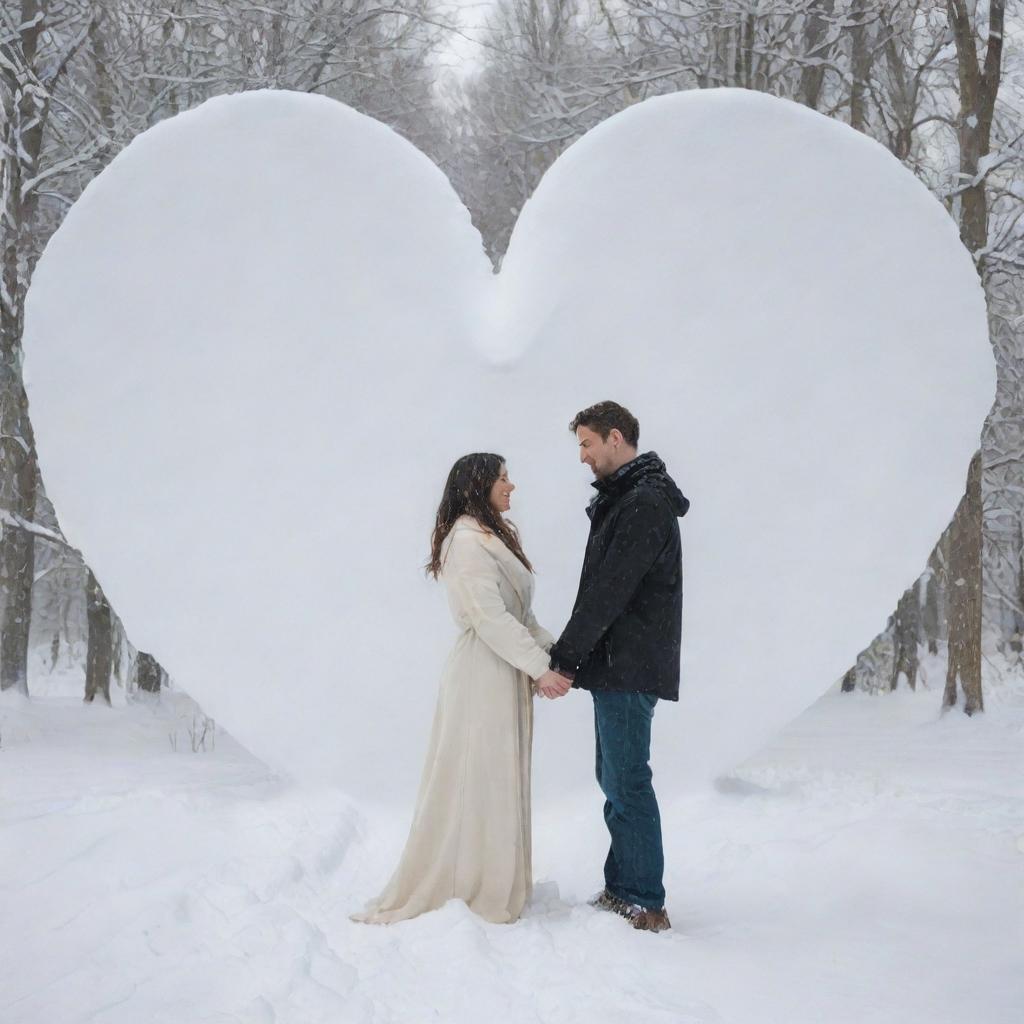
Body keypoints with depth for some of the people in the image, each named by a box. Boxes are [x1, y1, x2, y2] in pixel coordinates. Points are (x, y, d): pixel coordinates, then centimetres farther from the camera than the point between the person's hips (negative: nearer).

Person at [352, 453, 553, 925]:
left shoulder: (490, 537, 17)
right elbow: (491, 618, -20)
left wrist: (552, 649, 4)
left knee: (499, 781, 14)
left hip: (506, 670, 10)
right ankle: (475, 891, 6)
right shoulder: (468, 540, -14)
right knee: (478, 781, -3)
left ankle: (496, 884, 23)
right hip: (484, 671, -10)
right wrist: (539, 665, -17)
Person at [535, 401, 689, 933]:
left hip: (629, 667, -10)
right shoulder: (622, 501, 18)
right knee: (615, 780, 14)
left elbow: (608, 593, -20)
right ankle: (621, 890, 22)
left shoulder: (645, 503, -15)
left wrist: (562, 661, -17)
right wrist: (570, 659, 11)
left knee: (627, 783, -7)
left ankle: (647, 905, -1)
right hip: (617, 667, 10)